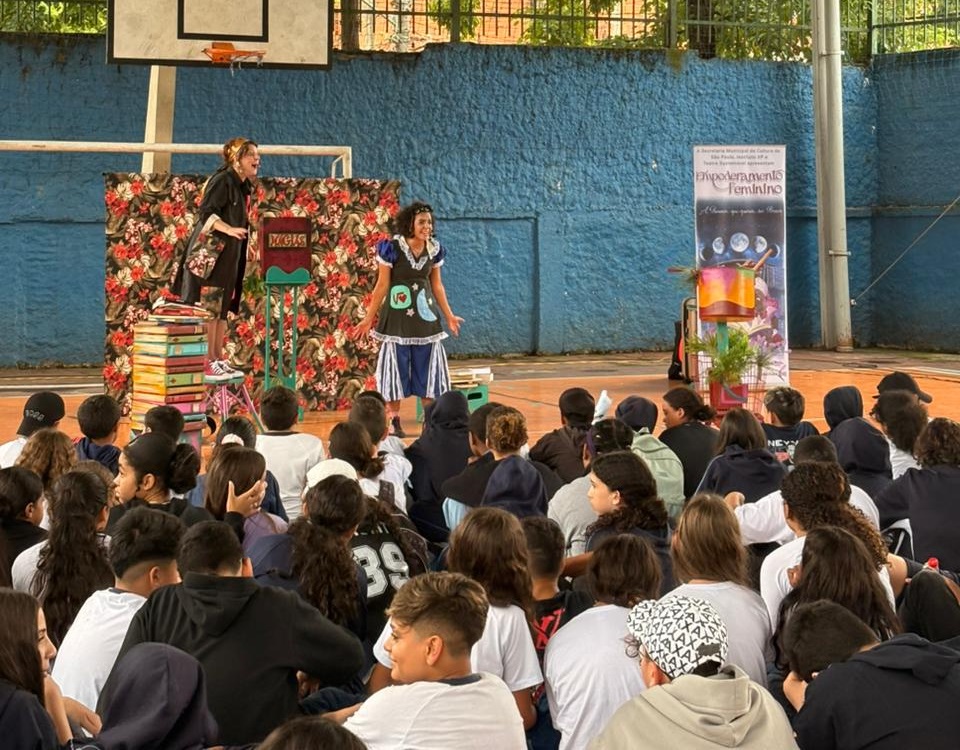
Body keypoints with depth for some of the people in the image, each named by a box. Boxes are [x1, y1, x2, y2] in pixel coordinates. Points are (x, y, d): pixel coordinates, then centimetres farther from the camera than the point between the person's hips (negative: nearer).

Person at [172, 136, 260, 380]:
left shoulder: (242, 186, 13)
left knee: (223, 307, 12)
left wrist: (244, 244, 27)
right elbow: (206, 212, -24)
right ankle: (207, 362, -6)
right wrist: (228, 229, -36)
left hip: (229, 255, 9)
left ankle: (218, 359, 18)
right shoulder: (222, 180, -14)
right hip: (213, 252, -9)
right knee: (210, 306, -7)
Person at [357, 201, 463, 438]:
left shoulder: (434, 250, 2)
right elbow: (382, 285, -5)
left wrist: (449, 316, 12)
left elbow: (437, 285, 11)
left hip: (426, 317, 4)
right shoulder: (392, 248, -11)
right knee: (396, 367, 1)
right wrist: (369, 318, -4)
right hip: (397, 317, -4)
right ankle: (395, 423, 9)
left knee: (429, 368, 5)